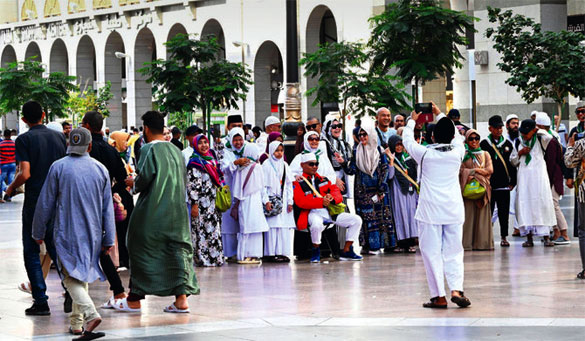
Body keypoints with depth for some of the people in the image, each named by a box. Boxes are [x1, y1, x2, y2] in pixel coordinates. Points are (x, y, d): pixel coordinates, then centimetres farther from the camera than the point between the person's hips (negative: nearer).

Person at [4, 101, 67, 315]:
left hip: (34, 203, -4)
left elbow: (25, 174, -17)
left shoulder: (24, 140, -9)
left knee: (32, 253, 3)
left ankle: (41, 301, -2)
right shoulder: (59, 137, 6)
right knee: (57, 249, 15)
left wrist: (11, 188, 1)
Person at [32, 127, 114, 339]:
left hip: (67, 232, -4)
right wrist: (108, 240, 10)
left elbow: (46, 203, -3)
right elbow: (108, 208, 6)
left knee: (72, 277, -5)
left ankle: (90, 314, -26)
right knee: (83, 276, 15)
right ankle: (77, 323, 19)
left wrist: (39, 232, 9)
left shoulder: (58, 167, -6)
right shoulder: (101, 169, 4)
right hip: (92, 233, 4)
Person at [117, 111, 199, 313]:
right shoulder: (176, 150, 9)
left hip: (151, 212, -5)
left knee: (141, 251, 5)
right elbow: (184, 180, 13)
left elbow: (144, 177, -19)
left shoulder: (148, 150, -10)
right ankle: (181, 299, -4)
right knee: (177, 250, 5)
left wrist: (134, 184, 1)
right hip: (176, 211, 6)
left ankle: (134, 300, 12)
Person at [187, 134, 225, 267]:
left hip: (214, 203, 8)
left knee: (215, 230, 9)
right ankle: (202, 258, -4)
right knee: (201, 230, -7)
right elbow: (191, 185, -13)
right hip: (202, 205, -8)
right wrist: (194, 204, -18)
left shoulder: (212, 159, 15)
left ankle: (216, 258, 13)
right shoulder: (194, 163, -7)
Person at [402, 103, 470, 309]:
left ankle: (439, 296, -1)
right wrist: (440, 115, 32)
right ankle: (456, 290, -7)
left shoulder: (425, 154, -7)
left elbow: (407, 140, 11)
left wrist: (412, 121, 29)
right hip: (454, 210, 3)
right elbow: (457, 136, 22)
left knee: (432, 252, 1)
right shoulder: (457, 153, 0)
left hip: (430, 211, -3)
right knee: (453, 252, 9)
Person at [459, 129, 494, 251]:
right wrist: (477, 171, -13)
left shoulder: (485, 154, 16)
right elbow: (461, 170, -4)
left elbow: (490, 170, 3)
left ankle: (483, 243, -1)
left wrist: (473, 171, -7)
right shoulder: (463, 155, 8)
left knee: (483, 215, -1)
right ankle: (467, 243, -9)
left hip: (483, 188, 2)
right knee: (468, 215, -7)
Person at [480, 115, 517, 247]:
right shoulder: (484, 144, 1)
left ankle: (504, 237, 12)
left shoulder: (508, 144, 10)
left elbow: (513, 164, 12)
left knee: (504, 212, 5)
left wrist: (513, 181, 7)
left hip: (504, 185, 2)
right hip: (489, 185, -2)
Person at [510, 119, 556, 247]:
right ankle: (529, 237, -3)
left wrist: (537, 131, -3)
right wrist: (520, 153, 0)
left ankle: (546, 237, -5)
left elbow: (549, 137, -18)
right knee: (524, 204, -5)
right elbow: (513, 161, 19)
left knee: (542, 203, -7)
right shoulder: (518, 142, 13)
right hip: (524, 176, 3)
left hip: (538, 174, -3)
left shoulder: (539, 140, 4)